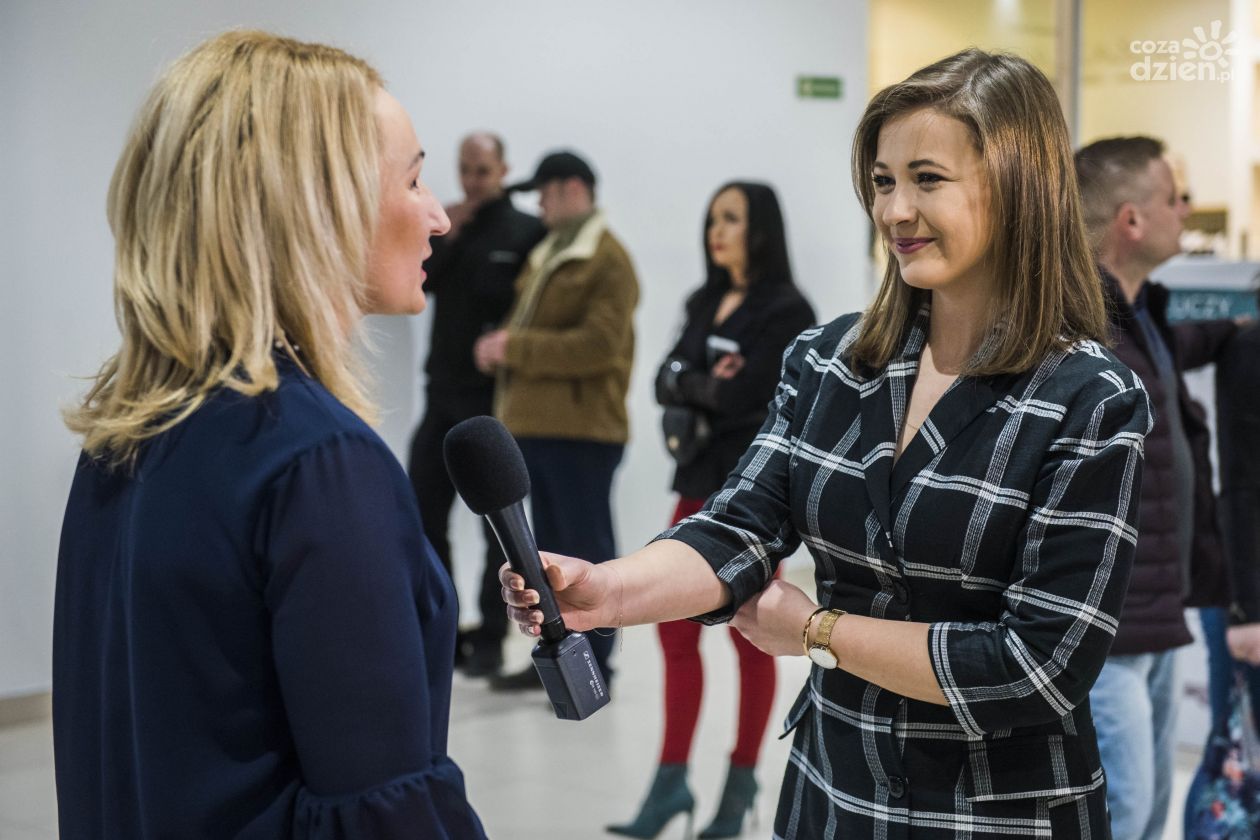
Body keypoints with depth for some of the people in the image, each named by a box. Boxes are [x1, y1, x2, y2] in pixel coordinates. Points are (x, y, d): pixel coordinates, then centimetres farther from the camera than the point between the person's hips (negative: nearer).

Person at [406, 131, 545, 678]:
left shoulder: (527, 233, -4)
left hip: (495, 401, -5)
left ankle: (489, 639, 9)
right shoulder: (445, 228, 12)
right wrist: (443, 240, -10)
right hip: (443, 396, 6)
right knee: (422, 515, 6)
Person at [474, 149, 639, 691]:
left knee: (586, 546, -3)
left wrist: (518, 348, -18)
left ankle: (594, 666, 5)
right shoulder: (545, 256, 19)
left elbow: (599, 345, -20)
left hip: (580, 428, -9)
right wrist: (499, 345, 4)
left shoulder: (607, 261, -10)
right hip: (534, 422, 9)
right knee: (550, 546, 15)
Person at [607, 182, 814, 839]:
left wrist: (692, 386, -4)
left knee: (749, 637, 4)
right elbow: (666, 383, 4)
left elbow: (747, 395, -19)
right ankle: (671, 781, 9)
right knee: (676, 632, 3)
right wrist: (709, 386, -14)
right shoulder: (705, 303, 13)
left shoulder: (786, 310, -9)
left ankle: (740, 783, 15)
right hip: (700, 481, 6)